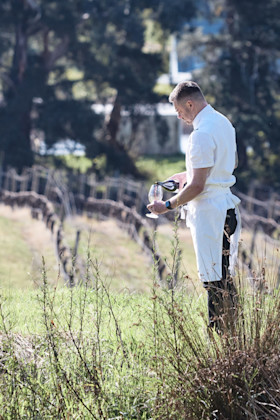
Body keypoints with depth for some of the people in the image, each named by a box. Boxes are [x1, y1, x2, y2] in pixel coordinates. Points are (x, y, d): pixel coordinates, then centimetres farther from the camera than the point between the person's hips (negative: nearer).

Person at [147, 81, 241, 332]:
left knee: (214, 280, -5)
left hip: (208, 209, -10)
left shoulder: (202, 134, -19)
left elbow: (198, 186, -22)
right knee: (224, 278, 15)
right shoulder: (223, 123, 11)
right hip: (226, 205, 10)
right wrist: (189, 175, 27)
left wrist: (168, 206, -11)